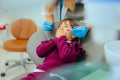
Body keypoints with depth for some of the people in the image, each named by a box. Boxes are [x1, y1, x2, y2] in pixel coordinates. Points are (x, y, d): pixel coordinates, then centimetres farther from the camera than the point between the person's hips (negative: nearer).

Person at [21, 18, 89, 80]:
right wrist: (57, 39, 3)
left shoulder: (75, 46, 11)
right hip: (41, 71, 5)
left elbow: (65, 56, -11)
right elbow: (39, 52, 6)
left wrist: (61, 38, 2)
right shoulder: (53, 42, 25)